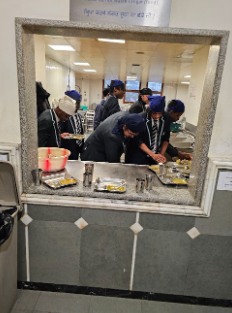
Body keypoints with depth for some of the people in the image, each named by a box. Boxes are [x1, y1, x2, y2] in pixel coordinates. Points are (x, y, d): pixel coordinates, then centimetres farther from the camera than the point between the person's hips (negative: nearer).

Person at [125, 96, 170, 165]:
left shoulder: (166, 120, -3)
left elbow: (165, 139, 6)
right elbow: (138, 140, -16)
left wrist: (162, 154, -7)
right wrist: (152, 154, -23)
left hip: (156, 157, 4)